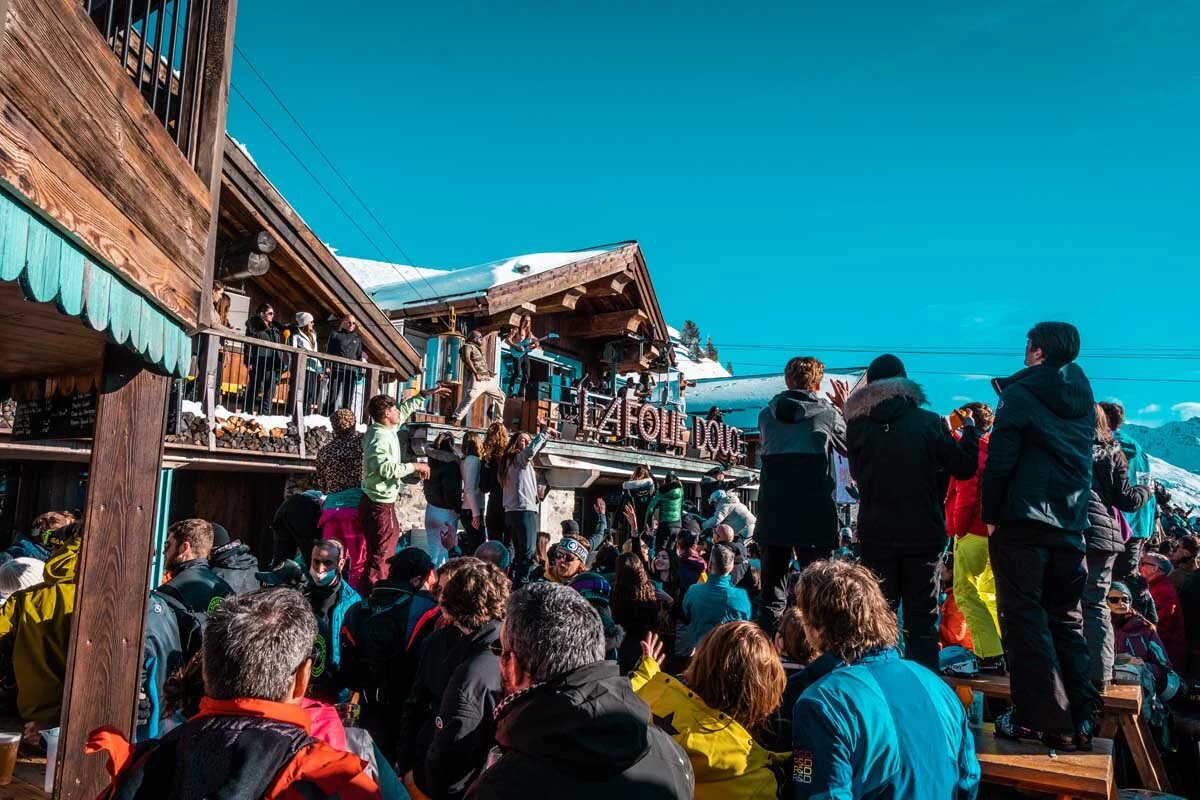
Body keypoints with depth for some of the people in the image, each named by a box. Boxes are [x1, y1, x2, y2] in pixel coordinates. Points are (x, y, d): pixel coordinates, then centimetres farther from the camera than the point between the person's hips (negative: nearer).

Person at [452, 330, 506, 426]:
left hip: (488, 379, 9)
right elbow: (467, 360, -15)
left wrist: (489, 372, 10)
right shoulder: (468, 347, 2)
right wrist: (476, 373, -23)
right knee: (470, 398, -23)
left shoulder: (479, 349, 28)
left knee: (500, 396, 13)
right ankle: (455, 418, -20)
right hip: (476, 380, -9)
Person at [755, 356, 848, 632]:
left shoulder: (766, 415, 5)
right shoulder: (827, 413, -5)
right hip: (815, 519, -3)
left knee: (772, 598, 9)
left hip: (772, 518, 3)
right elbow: (851, 447, 11)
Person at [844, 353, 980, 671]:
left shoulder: (857, 426, -3)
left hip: (875, 534, 1)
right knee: (922, 616, 7)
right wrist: (969, 431, 18)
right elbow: (965, 466, 2)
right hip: (924, 533, -1)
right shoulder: (929, 422, -7)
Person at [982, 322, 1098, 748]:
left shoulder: (1021, 393, -7)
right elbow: (1081, 460, 20)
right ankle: (1080, 717, 15)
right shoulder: (1085, 398, 13)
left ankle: (1044, 720, 0)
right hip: (1071, 522, 6)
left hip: (1023, 520, -6)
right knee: (1066, 618, 13)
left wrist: (991, 515, -6)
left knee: (1025, 618, -1)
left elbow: (1000, 460, -12)